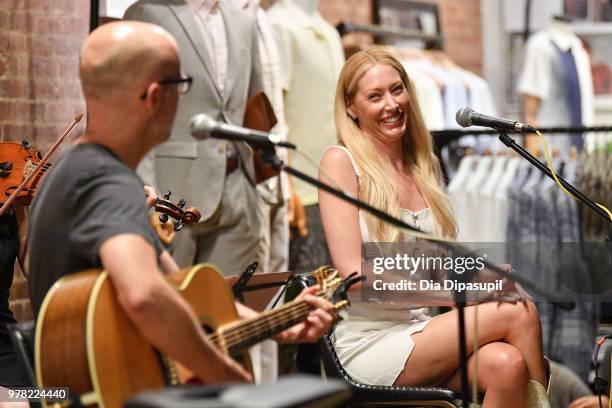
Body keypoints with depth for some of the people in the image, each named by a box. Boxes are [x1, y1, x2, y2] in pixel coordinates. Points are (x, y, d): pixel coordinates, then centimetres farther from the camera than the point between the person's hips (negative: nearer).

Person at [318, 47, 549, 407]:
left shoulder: (425, 164, 14)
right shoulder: (342, 162, -4)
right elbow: (354, 274, -12)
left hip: (428, 332, 5)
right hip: (371, 343, -5)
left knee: (506, 363, -28)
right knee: (518, 312, -22)